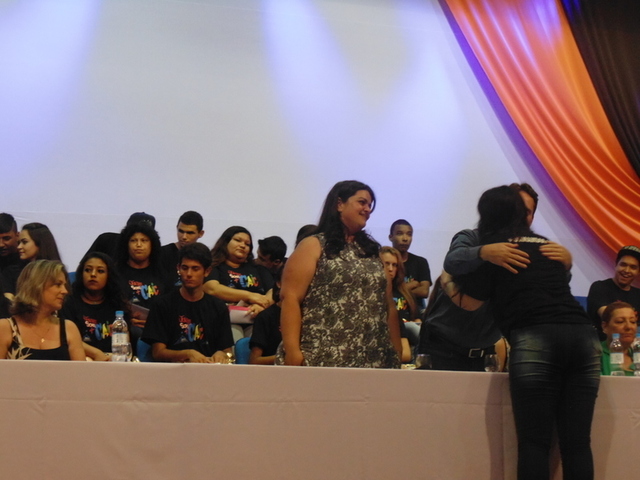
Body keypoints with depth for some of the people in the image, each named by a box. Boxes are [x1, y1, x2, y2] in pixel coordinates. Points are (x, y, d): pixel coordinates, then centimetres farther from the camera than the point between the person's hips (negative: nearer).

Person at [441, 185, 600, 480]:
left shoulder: (492, 246, 10)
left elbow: (469, 301, 11)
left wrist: (444, 279, 29)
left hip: (536, 340, -5)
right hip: (582, 336, 5)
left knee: (534, 441, -3)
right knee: (577, 442, 3)